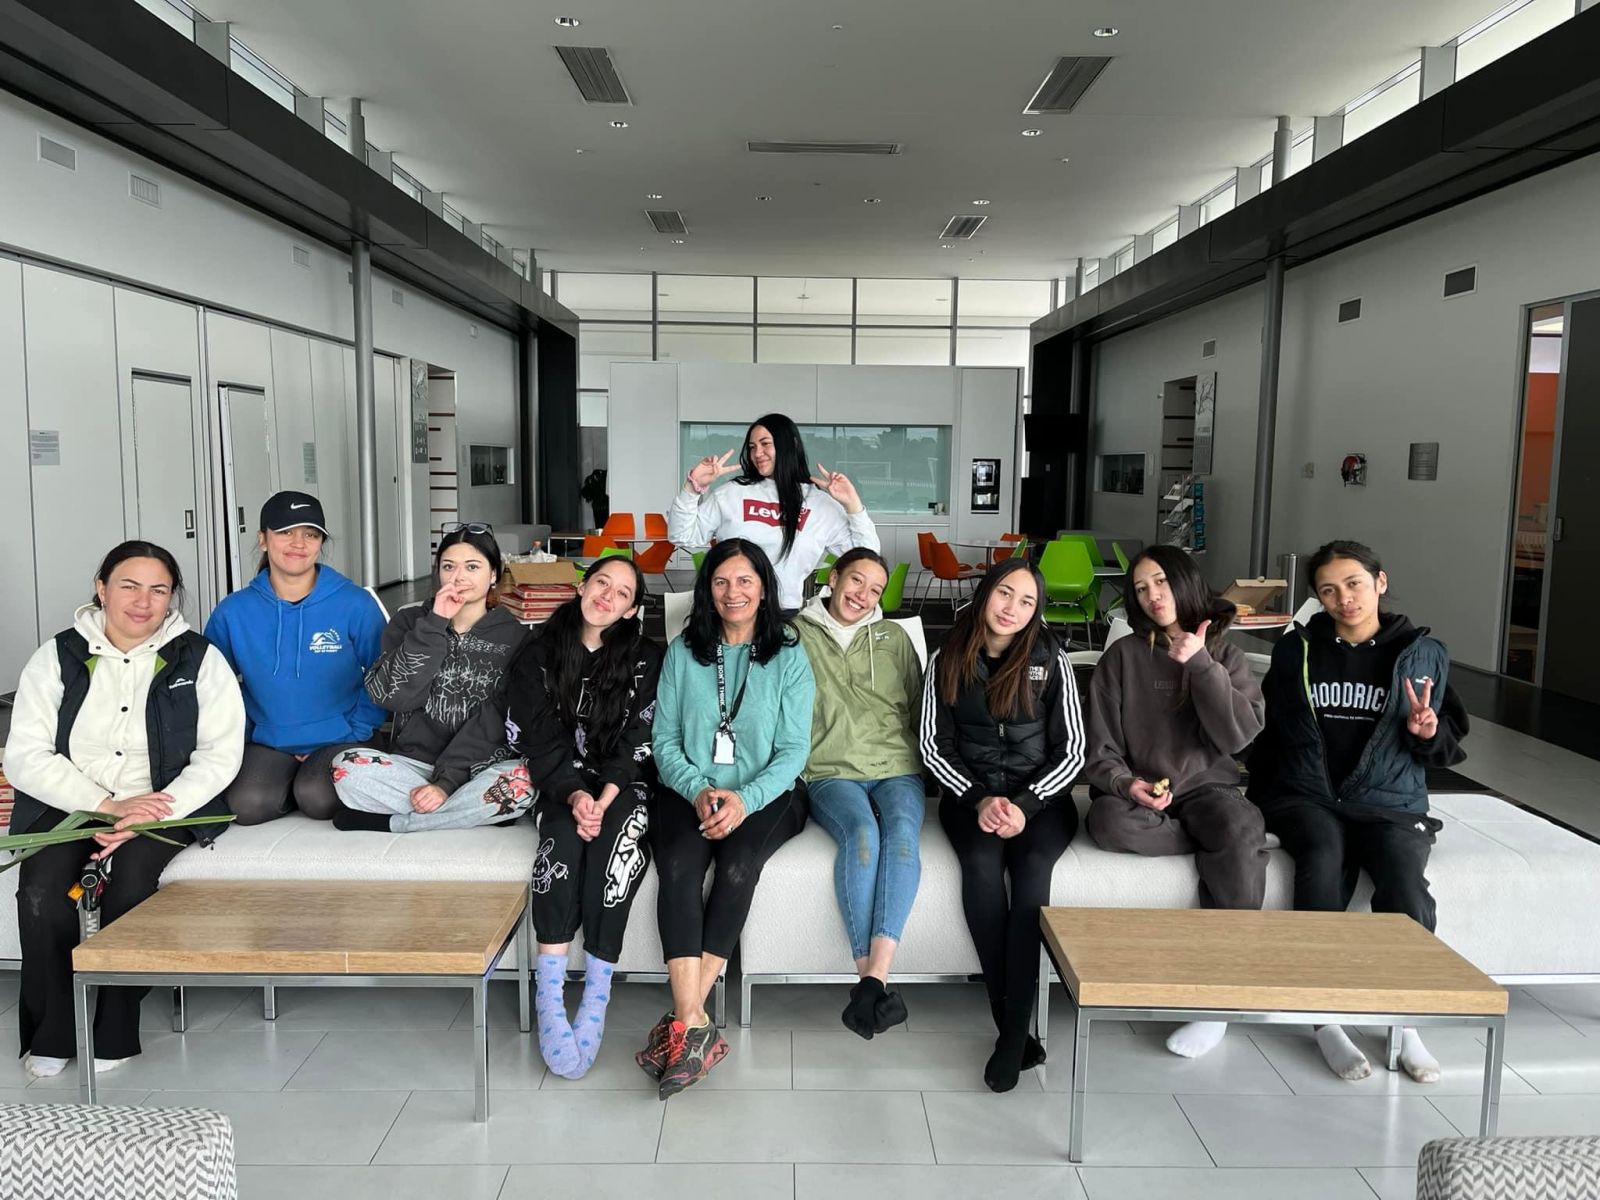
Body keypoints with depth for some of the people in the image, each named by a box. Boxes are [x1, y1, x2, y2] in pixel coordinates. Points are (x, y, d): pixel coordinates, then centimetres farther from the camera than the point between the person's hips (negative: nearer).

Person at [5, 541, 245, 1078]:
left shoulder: (199, 659, 1)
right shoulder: (57, 657, 5)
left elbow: (221, 754, -5)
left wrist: (153, 816, -19)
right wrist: (107, 805, -16)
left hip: (164, 806, -1)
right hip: (68, 804, 2)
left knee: (131, 880, -29)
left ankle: (113, 1032, -10)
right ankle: (50, 1033, -5)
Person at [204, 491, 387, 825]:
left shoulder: (356, 605, -8)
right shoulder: (232, 611, 0)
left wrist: (357, 735, -8)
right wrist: (240, 737, 2)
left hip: (339, 740, -2)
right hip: (266, 743, 2)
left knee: (318, 799, -29)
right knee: (247, 805, -25)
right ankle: (297, 784, 7)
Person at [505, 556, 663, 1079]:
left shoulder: (646, 658, 4)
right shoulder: (539, 654, 6)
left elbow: (640, 741, -5)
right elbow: (539, 739, -3)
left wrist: (606, 796, -21)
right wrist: (575, 794, -21)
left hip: (625, 786, 0)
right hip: (560, 786, 0)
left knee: (618, 832, -33)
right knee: (563, 833, -32)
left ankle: (596, 997, -29)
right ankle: (547, 997, -33)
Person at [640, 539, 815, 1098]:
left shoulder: (788, 656, 3)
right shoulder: (683, 652, 8)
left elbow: (793, 750, -2)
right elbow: (665, 741, 6)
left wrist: (745, 799, -19)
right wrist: (698, 790, -14)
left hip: (766, 794, -1)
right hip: (691, 790, 1)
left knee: (738, 863, -32)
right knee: (678, 865, -30)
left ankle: (681, 1022, -26)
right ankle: (696, 1029, -32)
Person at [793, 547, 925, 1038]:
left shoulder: (894, 638, 21)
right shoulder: (797, 636, 11)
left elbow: (919, 708, 24)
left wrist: (925, 767, 11)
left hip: (897, 768, 2)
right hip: (831, 772, -2)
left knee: (903, 831, -32)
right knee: (863, 832, -35)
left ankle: (874, 977, -42)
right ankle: (872, 980, -36)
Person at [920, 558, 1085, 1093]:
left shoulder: (1050, 661, 1)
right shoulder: (947, 661, 4)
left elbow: (1071, 749, -1)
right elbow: (934, 745, 3)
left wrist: (1025, 805, -15)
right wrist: (979, 799, -12)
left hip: (1040, 796, 0)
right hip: (970, 794, 1)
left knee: (1031, 866, -31)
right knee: (981, 862, -30)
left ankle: (1013, 1032, -23)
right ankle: (1012, 1026, -21)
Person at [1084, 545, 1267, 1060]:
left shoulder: (1224, 654, 8)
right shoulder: (1123, 656, 6)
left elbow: (1240, 734, -7)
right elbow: (1100, 747, 3)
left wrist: (1200, 664, -11)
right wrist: (1126, 783, -17)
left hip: (1206, 785, 0)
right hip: (1136, 790, 0)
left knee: (1239, 827, -34)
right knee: (1108, 821, -35)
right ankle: (1226, 837, -14)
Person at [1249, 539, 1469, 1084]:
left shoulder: (1422, 653, 9)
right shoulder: (1295, 649, 11)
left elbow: (1445, 748, 14)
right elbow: (1269, 729, 18)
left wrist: (1428, 732, -10)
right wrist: (1259, 798, 7)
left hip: (1390, 800, 0)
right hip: (1306, 796, 0)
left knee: (1405, 879, -31)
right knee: (1323, 852, -33)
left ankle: (1404, 1021, -12)